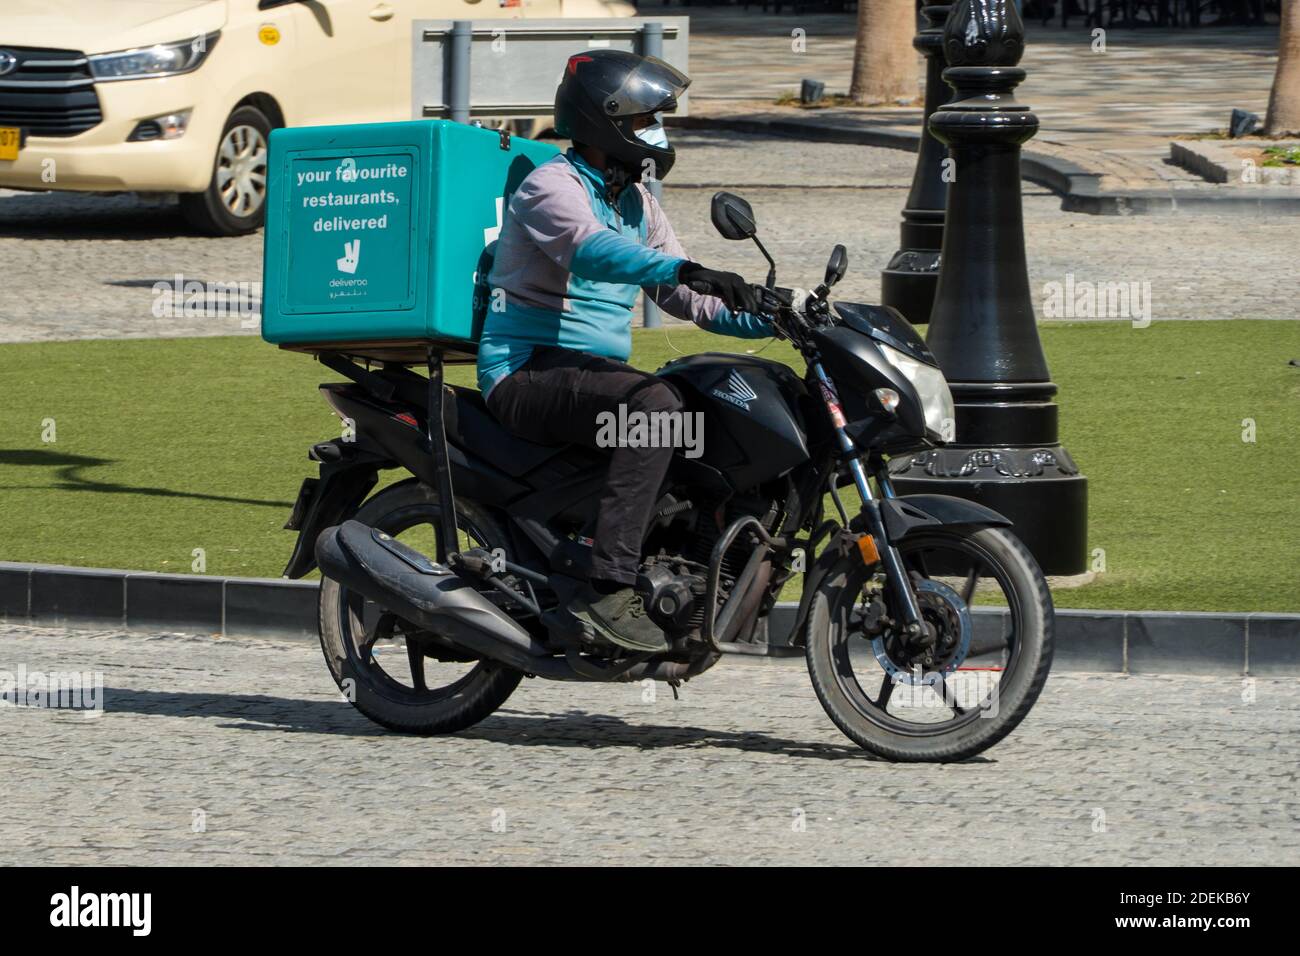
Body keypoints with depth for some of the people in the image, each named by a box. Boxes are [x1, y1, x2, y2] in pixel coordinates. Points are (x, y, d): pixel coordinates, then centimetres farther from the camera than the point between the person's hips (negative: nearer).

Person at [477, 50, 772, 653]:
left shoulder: (637, 204, 19)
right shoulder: (553, 187, -10)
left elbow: (684, 297, 19)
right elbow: (590, 251, -32)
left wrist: (765, 318, 2)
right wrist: (684, 270, -46)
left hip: (597, 371, 9)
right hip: (529, 372, -9)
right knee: (655, 404, -34)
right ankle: (609, 590, -39)